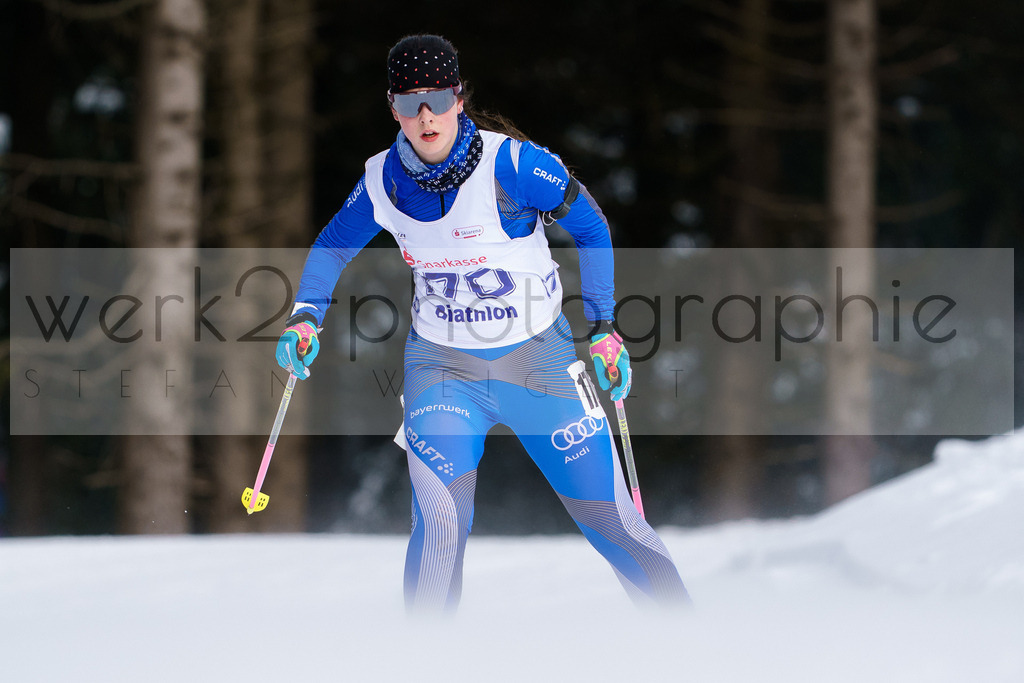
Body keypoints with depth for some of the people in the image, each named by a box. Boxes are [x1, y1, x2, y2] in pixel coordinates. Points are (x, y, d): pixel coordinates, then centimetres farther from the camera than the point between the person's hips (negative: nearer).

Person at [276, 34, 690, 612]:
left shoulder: (509, 163, -19)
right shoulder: (382, 181, -8)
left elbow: (589, 225, -5)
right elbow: (334, 246, 12)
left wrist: (603, 327, -6)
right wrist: (306, 316, -4)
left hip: (538, 360, -2)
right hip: (442, 366, 2)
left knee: (610, 518, 1)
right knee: (441, 524, -17)